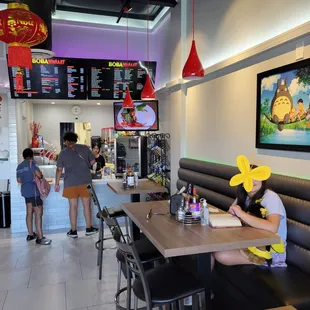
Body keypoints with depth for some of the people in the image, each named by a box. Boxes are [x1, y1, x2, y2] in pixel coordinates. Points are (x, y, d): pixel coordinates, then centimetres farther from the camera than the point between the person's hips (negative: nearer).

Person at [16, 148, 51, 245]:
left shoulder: (19, 166, 15)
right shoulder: (31, 162, -7)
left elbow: (19, 180, 19)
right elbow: (39, 175, -17)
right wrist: (41, 175, 5)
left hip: (25, 191, 9)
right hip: (33, 191, -9)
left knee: (29, 213, 15)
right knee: (38, 213, -9)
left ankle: (30, 234, 22)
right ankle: (40, 238, -12)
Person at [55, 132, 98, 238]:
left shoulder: (63, 152, 1)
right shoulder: (84, 148, 3)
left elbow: (59, 169, 1)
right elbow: (93, 161, 8)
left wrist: (57, 183, 9)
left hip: (70, 182, -1)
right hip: (85, 181, 1)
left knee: (73, 206, 5)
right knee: (86, 205, 9)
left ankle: (73, 231, 13)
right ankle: (89, 228, 16)